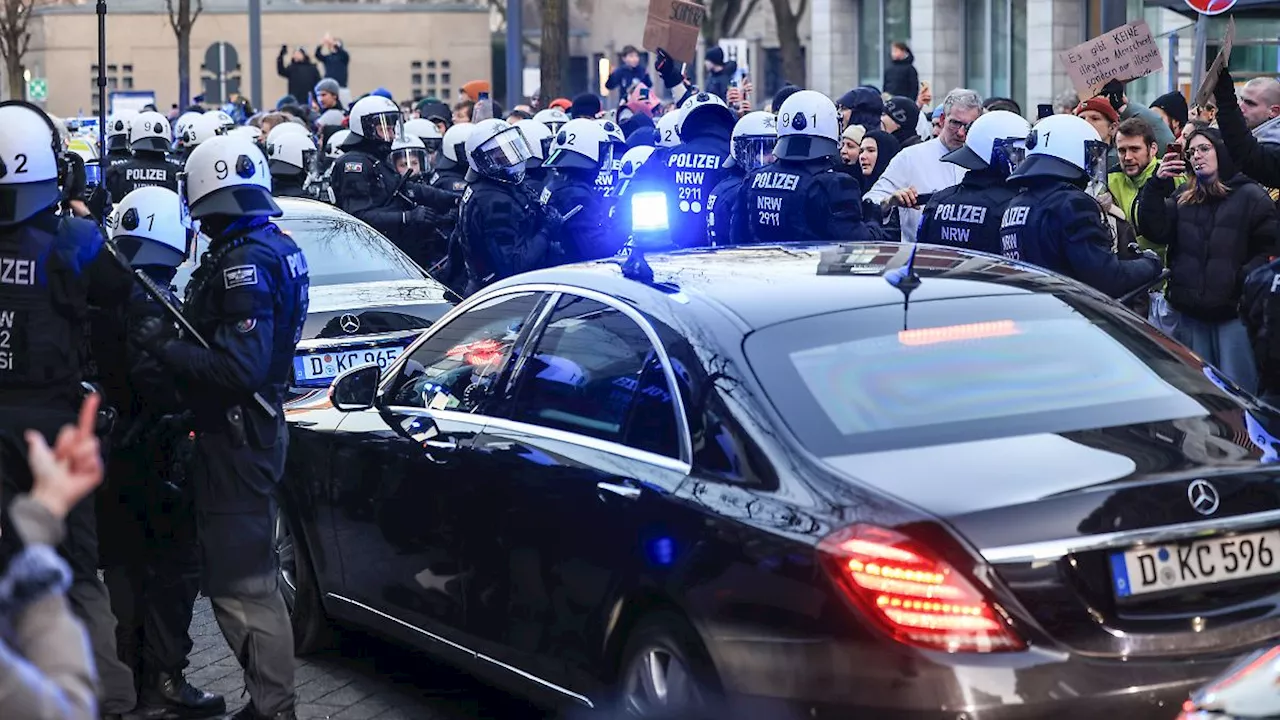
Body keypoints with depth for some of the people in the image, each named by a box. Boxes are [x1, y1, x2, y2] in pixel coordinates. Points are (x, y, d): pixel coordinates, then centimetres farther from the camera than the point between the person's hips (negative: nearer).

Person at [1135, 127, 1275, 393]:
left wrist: (1246, 278, -20)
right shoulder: (1183, 199, 14)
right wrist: (1157, 186, -8)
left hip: (1234, 311, -5)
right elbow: (1154, 231, 1)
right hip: (1192, 313, 5)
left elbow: (1271, 247, -6)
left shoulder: (1250, 196, -1)